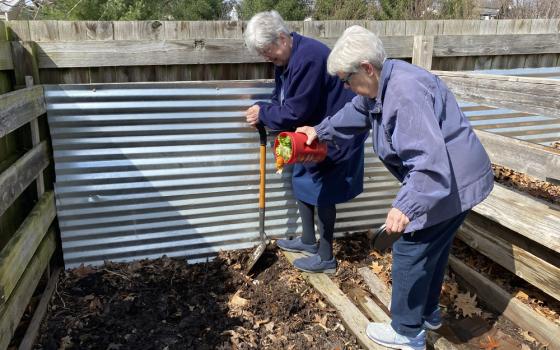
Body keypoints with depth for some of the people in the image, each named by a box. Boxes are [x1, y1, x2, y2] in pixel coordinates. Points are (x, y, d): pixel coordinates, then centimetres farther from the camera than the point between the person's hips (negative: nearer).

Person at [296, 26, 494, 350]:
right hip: (447, 180, 11)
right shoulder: (381, 85, 3)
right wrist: (320, 131, 24)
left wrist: (406, 205, -44)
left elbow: (429, 157, -37)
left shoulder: (405, 92, -30)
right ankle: (428, 312, 43)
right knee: (433, 248, 23)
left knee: (411, 252, 1)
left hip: (454, 184, -10)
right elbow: (355, 113, 23)